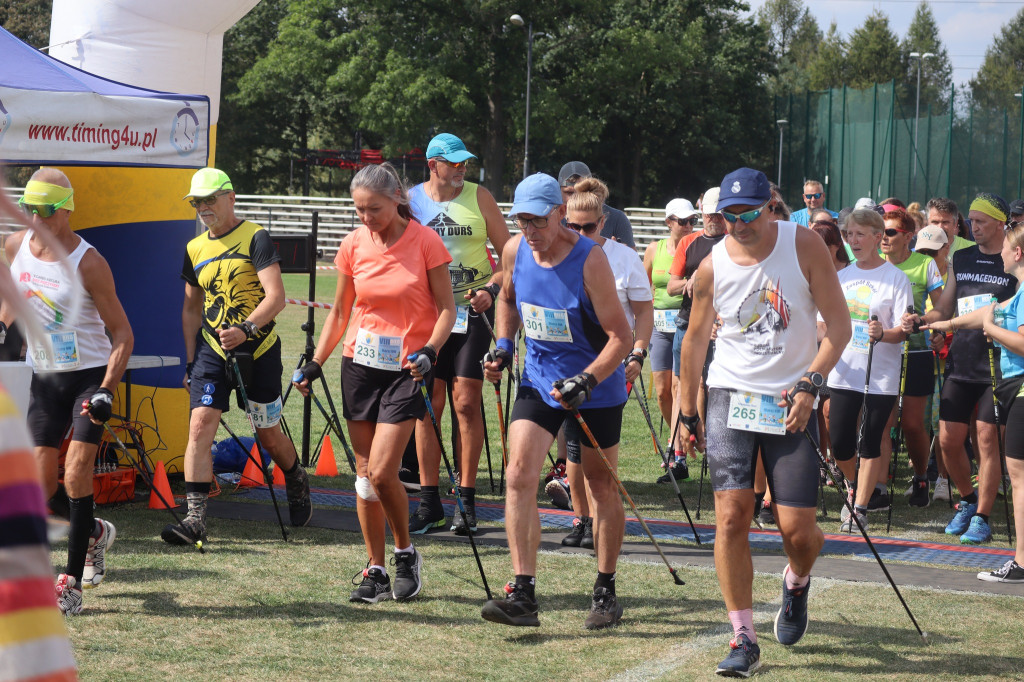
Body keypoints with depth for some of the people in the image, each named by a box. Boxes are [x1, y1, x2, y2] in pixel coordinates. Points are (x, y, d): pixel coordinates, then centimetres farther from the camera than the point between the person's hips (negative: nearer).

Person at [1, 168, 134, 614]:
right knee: (42, 485, 5)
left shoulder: (87, 263, -18)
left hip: (89, 375, -5)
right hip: (44, 377, 6)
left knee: (75, 477, -13)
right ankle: (95, 533, 35)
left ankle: (72, 581, -5)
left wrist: (107, 391, -24)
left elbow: (122, 333, -15)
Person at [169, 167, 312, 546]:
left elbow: (276, 296, -17)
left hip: (258, 347, -4)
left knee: (268, 433, 7)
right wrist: (190, 361, 14)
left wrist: (245, 328, -32)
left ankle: (297, 481, 40)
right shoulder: (195, 249, 9)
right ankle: (195, 518, -17)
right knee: (200, 424, -14)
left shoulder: (255, 238, -9)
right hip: (212, 348, 4)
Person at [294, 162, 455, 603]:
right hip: (360, 365, 4)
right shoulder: (353, 245, 2)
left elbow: (447, 308, -5)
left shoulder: (425, 241, -9)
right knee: (364, 475, 5)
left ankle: (406, 554, 9)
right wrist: (316, 362, 8)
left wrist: (429, 351, -20)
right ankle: (375, 570, 14)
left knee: (382, 472, -13)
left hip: (406, 368, -4)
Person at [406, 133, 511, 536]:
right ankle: (429, 502, 7)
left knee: (467, 403, -4)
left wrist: (491, 289, -12)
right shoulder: (411, 200, 4)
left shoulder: (479, 197, 2)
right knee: (427, 404, 0)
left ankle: (466, 501, 2)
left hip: (471, 310, -1)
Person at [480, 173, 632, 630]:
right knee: (520, 474, -12)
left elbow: (620, 335, -20)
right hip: (539, 380, 4)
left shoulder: (589, 260, -22)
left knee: (601, 486, 7)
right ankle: (523, 594, -14)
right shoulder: (514, 251, -6)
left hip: (596, 386, -4)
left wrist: (586, 381, -32)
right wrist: (504, 345, 1)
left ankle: (606, 591, 23)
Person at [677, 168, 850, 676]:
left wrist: (809, 385, -15)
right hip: (730, 394, 1)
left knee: (797, 528, -3)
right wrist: (687, 412, 14)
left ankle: (797, 582, 34)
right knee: (732, 516, -12)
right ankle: (743, 639, -4)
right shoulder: (712, 266, -3)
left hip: (789, 403, -1)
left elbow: (839, 326, -4)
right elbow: (695, 339, 11)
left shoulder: (804, 246, -8)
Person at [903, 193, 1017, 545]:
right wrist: (918, 320, -3)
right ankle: (968, 499, 26)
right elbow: (943, 310, 16)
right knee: (948, 440, 4)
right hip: (961, 364, 5)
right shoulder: (961, 259, 13)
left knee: (987, 440, -4)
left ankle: (981, 517, 5)